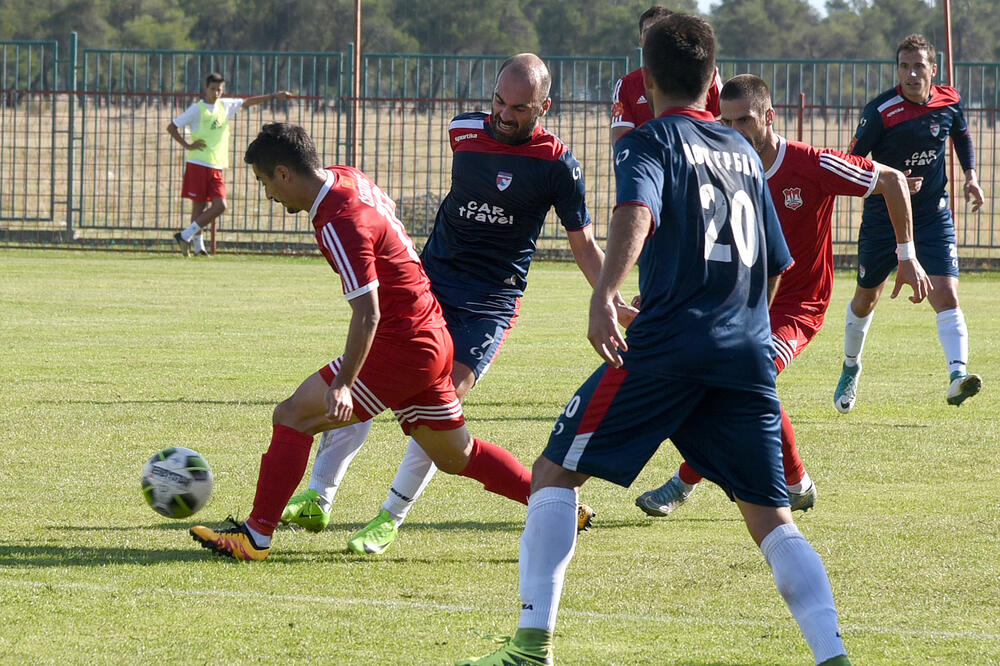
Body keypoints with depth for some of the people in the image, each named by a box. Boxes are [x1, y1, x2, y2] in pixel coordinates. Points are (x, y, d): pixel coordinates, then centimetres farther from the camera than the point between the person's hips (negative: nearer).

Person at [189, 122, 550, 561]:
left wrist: (343, 384, -31)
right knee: (455, 455, 20)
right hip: (433, 339, 10)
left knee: (293, 416, -9)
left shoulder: (339, 224, -21)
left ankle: (256, 537, -11)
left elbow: (368, 312, -26)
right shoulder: (350, 179, 6)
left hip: (401, 348, -10)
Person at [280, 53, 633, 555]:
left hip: (491, 301, -4)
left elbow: (584, 244, -1)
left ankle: (390, 519, -5)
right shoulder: (463, 132, 3)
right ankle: (317, 499, -1)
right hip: (427, 280, 4)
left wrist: (614, 302, -13)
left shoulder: (557, 164, -9)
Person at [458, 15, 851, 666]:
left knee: (555, 470, 6)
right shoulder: (745, 153, 21)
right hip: (749, 354, 5)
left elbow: (637, 214, -19)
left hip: (668, 344, -5)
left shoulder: (649, 141, 3)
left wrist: (604, 295, -35)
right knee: (772, 519, 8)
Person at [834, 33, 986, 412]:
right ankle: (851, 368, 40)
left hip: (933, 215, 1)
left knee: (946, 294, -18)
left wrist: (971, 176, 4)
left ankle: (957, 377, -29)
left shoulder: (949, 102, -6)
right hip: (882, 216, -1)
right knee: (866, 298, 15)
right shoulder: (880, 111, -18)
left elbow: (961, 135, 17)